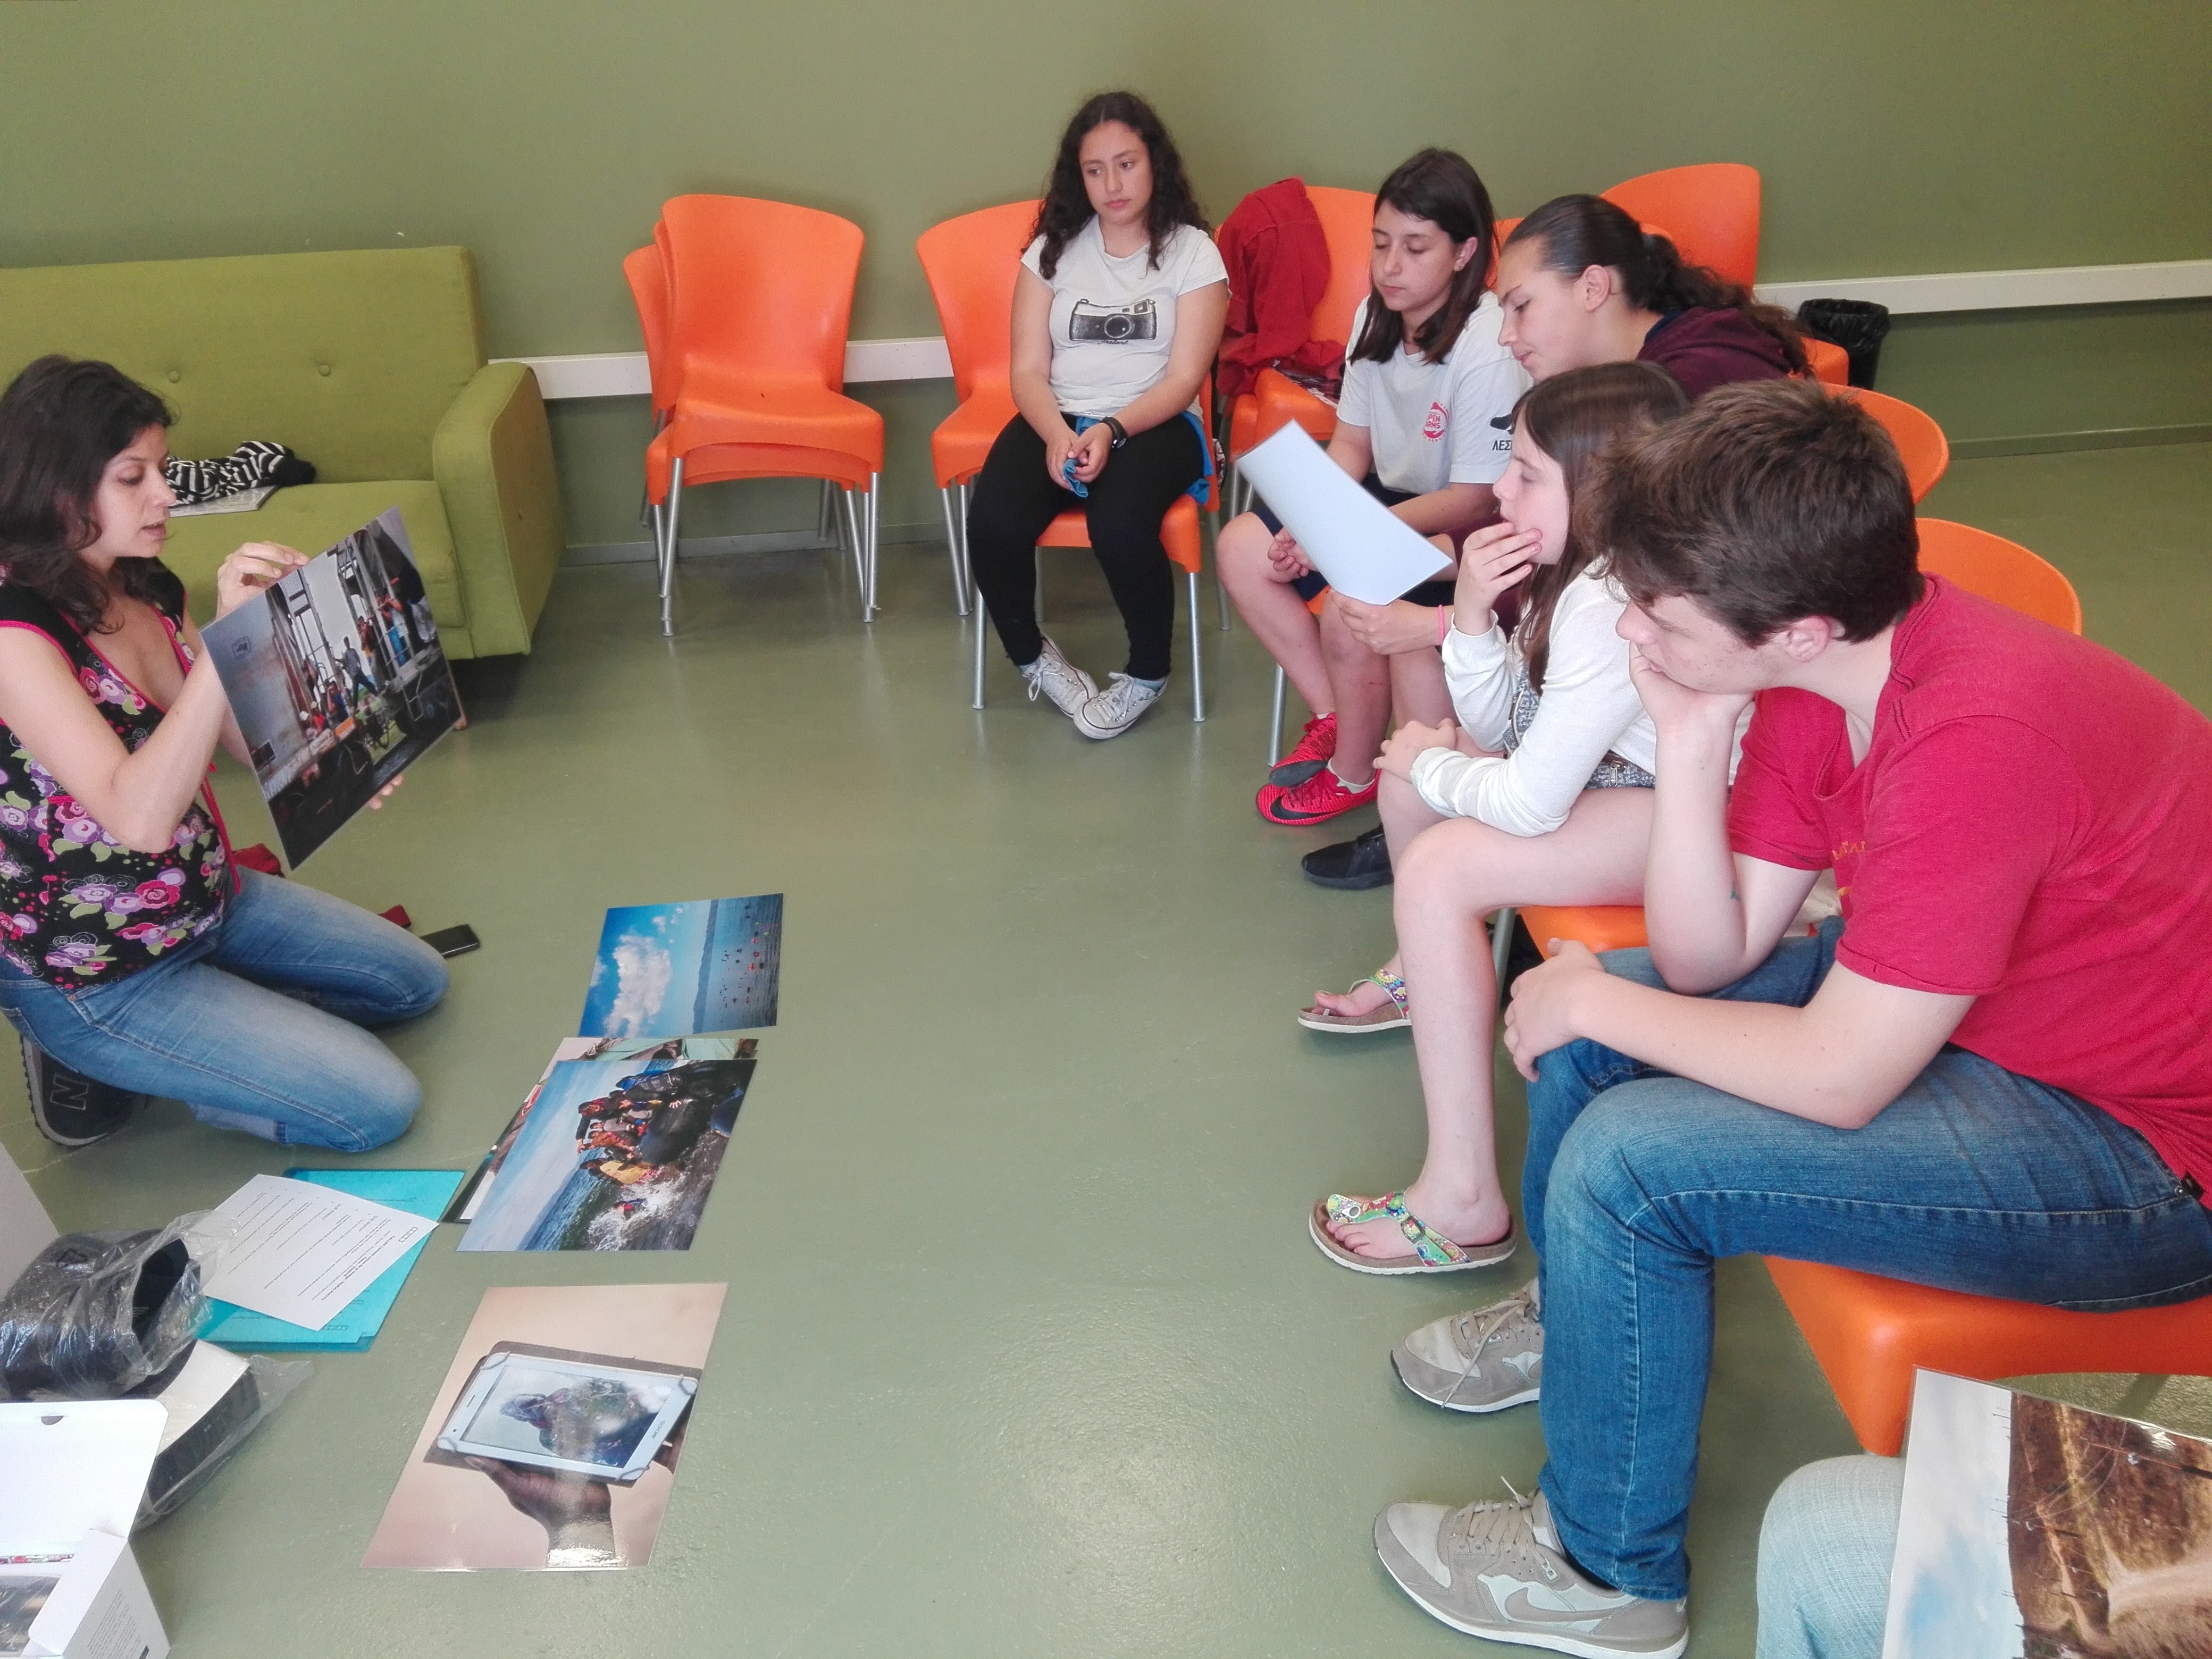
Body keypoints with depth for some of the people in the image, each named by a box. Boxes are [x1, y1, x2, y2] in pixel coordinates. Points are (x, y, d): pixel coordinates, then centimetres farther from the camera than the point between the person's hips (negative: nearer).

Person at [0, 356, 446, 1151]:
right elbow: (138, 817, -38)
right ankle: (104, 1063, 4)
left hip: (208, 897, 8)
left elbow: (243, 738, 5)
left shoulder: (149, 590, -2)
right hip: (99, 974, -8)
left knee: (416, 981, 18)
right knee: (380, 1104, -10)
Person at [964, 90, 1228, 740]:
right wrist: (1057, 435, -19)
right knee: (992, 524, -28)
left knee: (1119, 526, -36)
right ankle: (1031, 656, 4)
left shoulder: (1192, 252, 3)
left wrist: (1111, 432, -22)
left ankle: (1149, 674, -6)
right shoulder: (1053, 249, 10)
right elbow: (1028, 371, 3)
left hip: (1154, 425, -2)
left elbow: (1183, 380, -5)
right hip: (1056, 422, 3)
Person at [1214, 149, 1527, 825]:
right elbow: (1351, 443, 4)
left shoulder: (1488, 349, -24)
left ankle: (1354, 774, -1)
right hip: (1393, 496, 8)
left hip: (1461, 533, -8)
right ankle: (1335, 719, 10)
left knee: (1351, 609, -30)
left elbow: (1476, 502, -23)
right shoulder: (1375, 317, -2)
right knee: (1242, 547, -3)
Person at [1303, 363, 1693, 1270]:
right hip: (1629, 779, 11)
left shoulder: (1613, 606, -29)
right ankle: (1424, 975, 41)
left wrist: (1433, 768, -8)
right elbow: (1502, 731, 4)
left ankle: (1463, 1203, -16)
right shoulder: (1584, 566, 1)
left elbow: (1529, 804, -29)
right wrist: (1473, 614, -13)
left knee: (1439, 870, -23)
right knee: (1412, 762, 13)